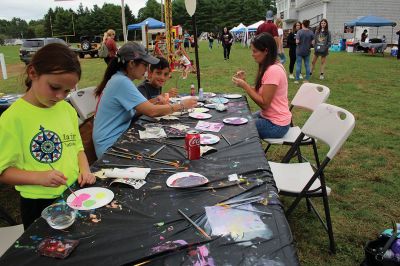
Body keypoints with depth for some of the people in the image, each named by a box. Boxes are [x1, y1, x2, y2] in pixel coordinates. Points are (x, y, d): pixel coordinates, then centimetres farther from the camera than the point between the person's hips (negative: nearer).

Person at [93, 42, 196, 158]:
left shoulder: (120, 79, 8)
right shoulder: (121, 82, -22)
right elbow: (151, 112, -25)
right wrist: (182, 106, -14)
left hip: (118, 137, 8)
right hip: (110, 146, -8)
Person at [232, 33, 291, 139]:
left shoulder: (273, 70, -24)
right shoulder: (269, 67, 6)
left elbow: (264, 104, -23)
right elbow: (259, 93, 6)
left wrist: (244, 86, -19)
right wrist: (244, 82, -5)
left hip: (276, 125, -9)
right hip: (268, 115, 9)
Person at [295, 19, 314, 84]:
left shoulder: (299, 32, -12)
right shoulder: (311, 32, -1)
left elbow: (297, 41, -17)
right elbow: (312, 42, -1)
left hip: (299, 51, -3)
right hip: (307, 51, 3)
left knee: (298, 65, 2)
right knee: (307, 65, 9)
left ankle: (297, 79, 4)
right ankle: (307, 79, 13)